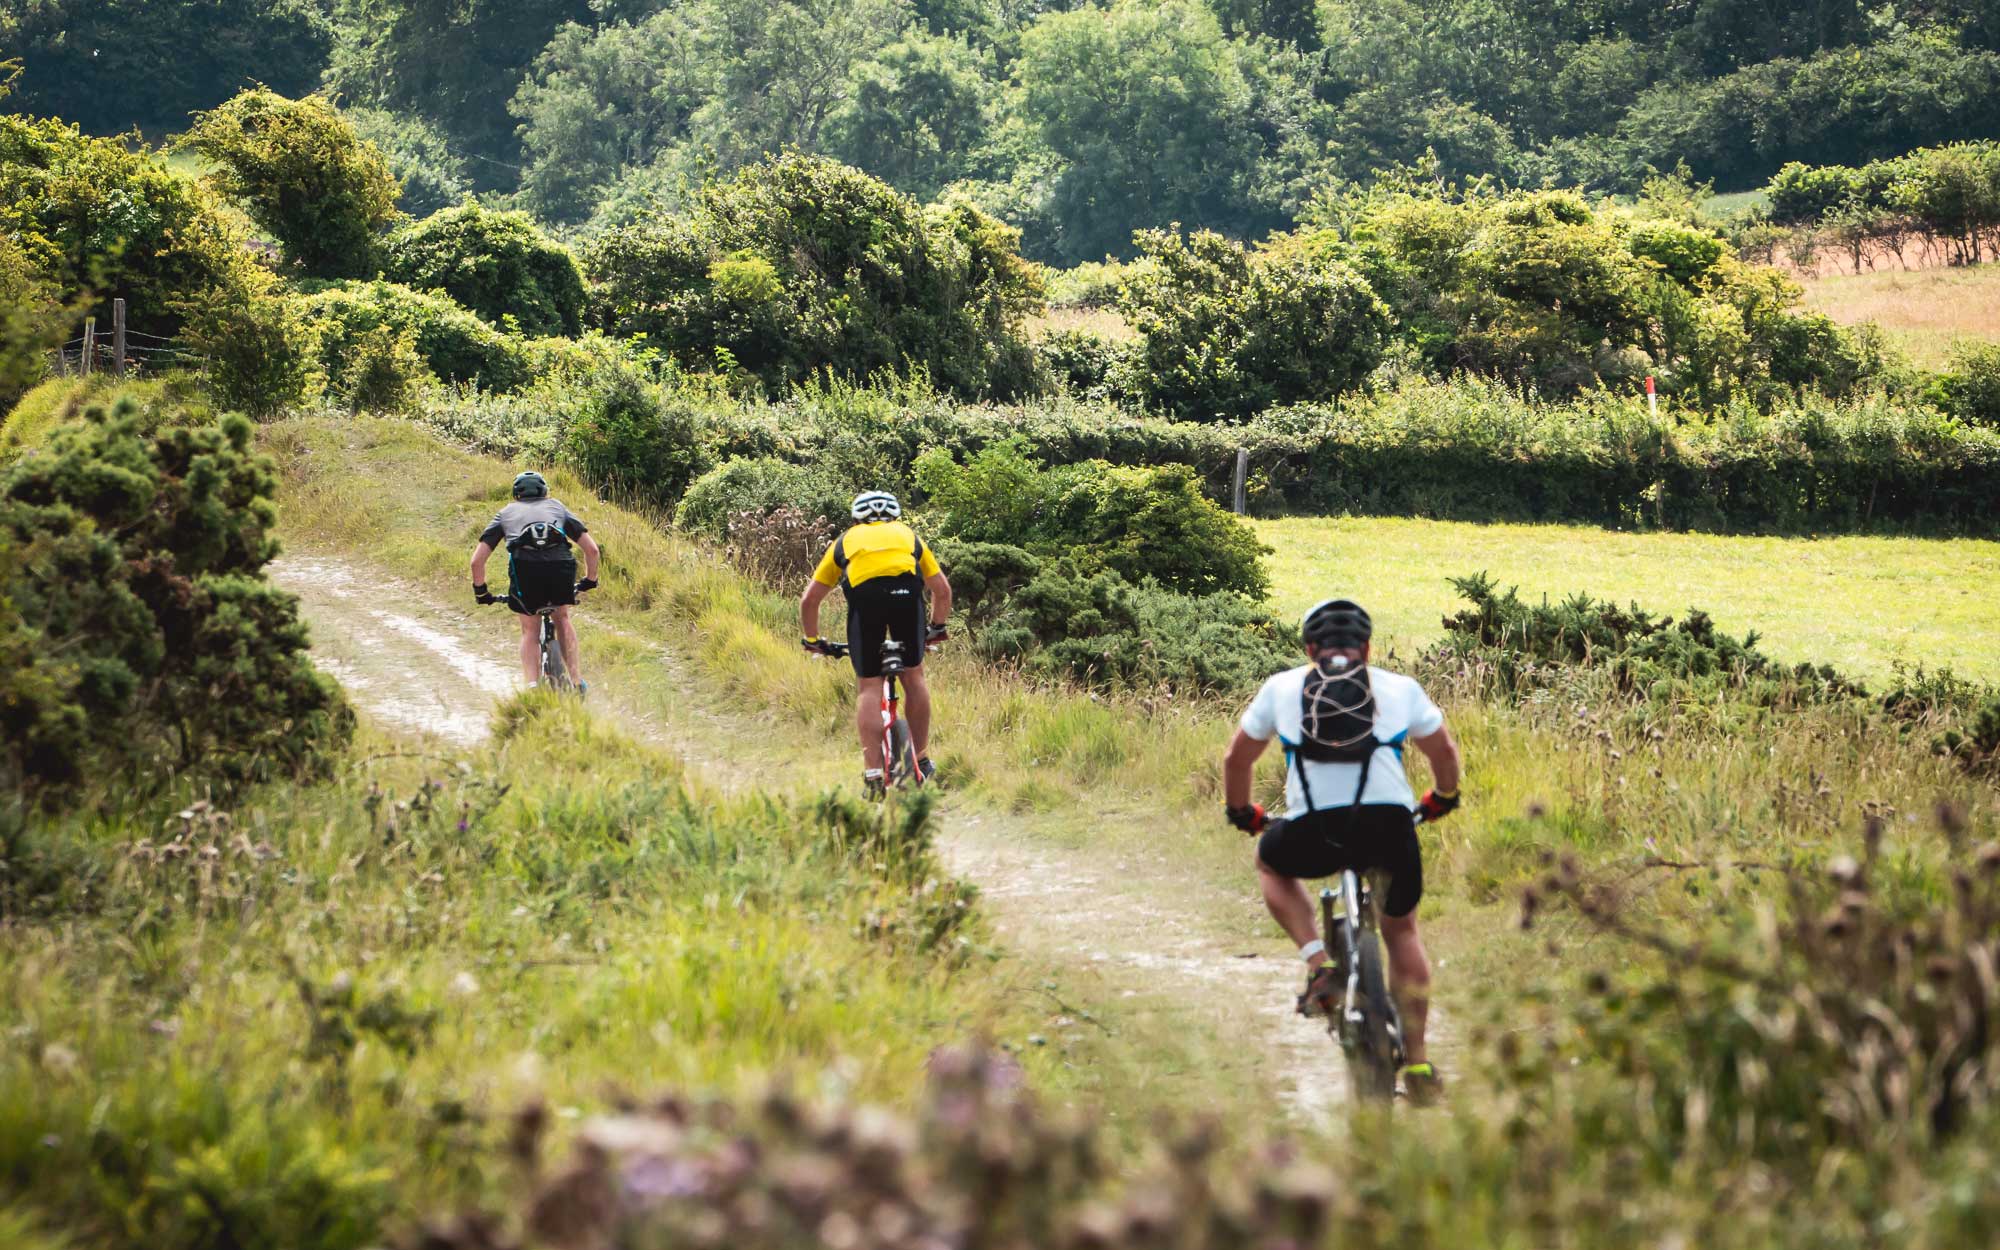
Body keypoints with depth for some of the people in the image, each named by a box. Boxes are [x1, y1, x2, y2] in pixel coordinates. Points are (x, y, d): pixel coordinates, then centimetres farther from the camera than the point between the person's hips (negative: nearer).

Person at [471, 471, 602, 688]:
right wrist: (590, 581, 42)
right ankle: (577, 681, 22)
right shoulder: (557, 507, 32)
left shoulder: (505, 513, 29)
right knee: (562, 618, 29)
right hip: (561, 565, 1)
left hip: (524, 567, -1)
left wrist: (481, 592, 36)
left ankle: (532, 686, 0)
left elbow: (477, 560, 22)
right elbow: (592, 549, 26)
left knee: (530, 631, 19)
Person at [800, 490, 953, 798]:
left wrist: (812, 639, 47)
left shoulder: (846, 541, 35)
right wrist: (937, 627, 54)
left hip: (863, 593, 0)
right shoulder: (909, 536, 37)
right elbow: (942, 589, 39)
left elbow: (809, 599, 33)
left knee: (870, 686, 6)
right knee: (913, 675, 18)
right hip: (906, 590, 1)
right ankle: (922, 761, 25)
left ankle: (873, 774, -3)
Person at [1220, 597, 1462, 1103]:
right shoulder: (1400, 688, 20)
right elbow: (1443, 750, 27)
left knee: (1272, 864, 34)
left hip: (1314, 829, -1)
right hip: (1389, 822, 1)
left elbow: (1237, 758, 27)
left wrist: (1240, 810, 46)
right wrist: (1443, 796, 48)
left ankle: (1318, 963, 13)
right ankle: (1416, 1063, 23)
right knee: (1401, 930, 25)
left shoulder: (1282, 687, 20)